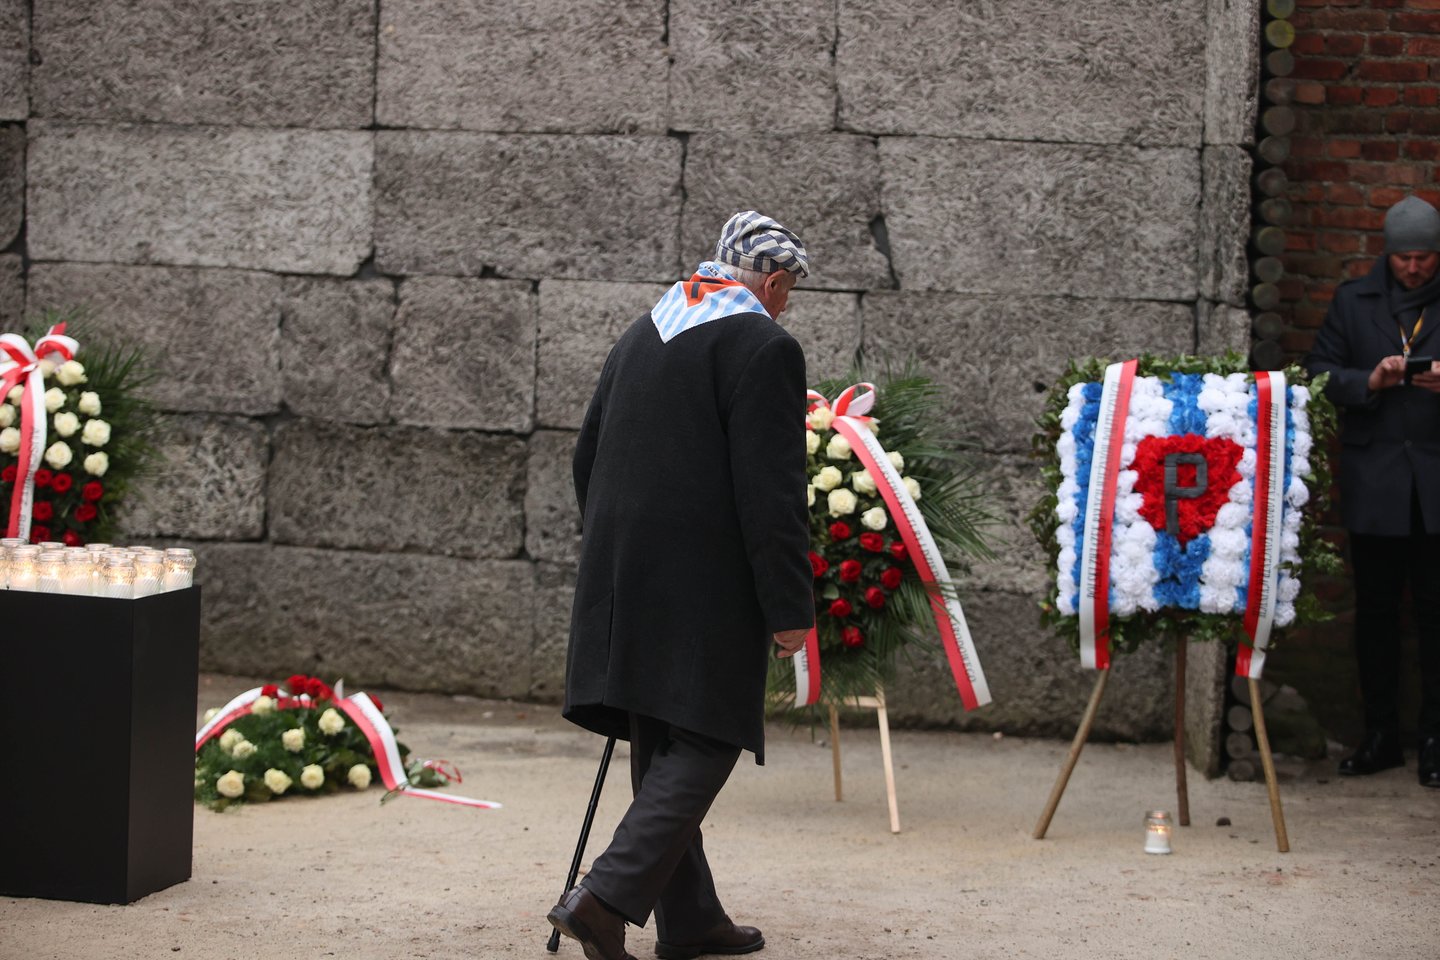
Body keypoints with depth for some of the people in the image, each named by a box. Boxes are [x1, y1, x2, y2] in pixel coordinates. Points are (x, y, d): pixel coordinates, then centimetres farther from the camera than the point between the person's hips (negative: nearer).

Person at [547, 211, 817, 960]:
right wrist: (789, 608, -13)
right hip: (703, 586, -8)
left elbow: (588, 456, 20)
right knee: (703, 744, -4)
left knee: (661, 750, 13)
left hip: (624, 581, 8)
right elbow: (771, 490, -16)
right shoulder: (764, 347, -10)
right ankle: (608, 899, -16)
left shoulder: (641, 336, 15)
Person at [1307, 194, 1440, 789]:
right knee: (1374, 610, 7)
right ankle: (1381, 735, 16)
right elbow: (1320, 372, 7)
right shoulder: (1354, 301, 9)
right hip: (1374, 483, 2)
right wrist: (1369, 382, -11)